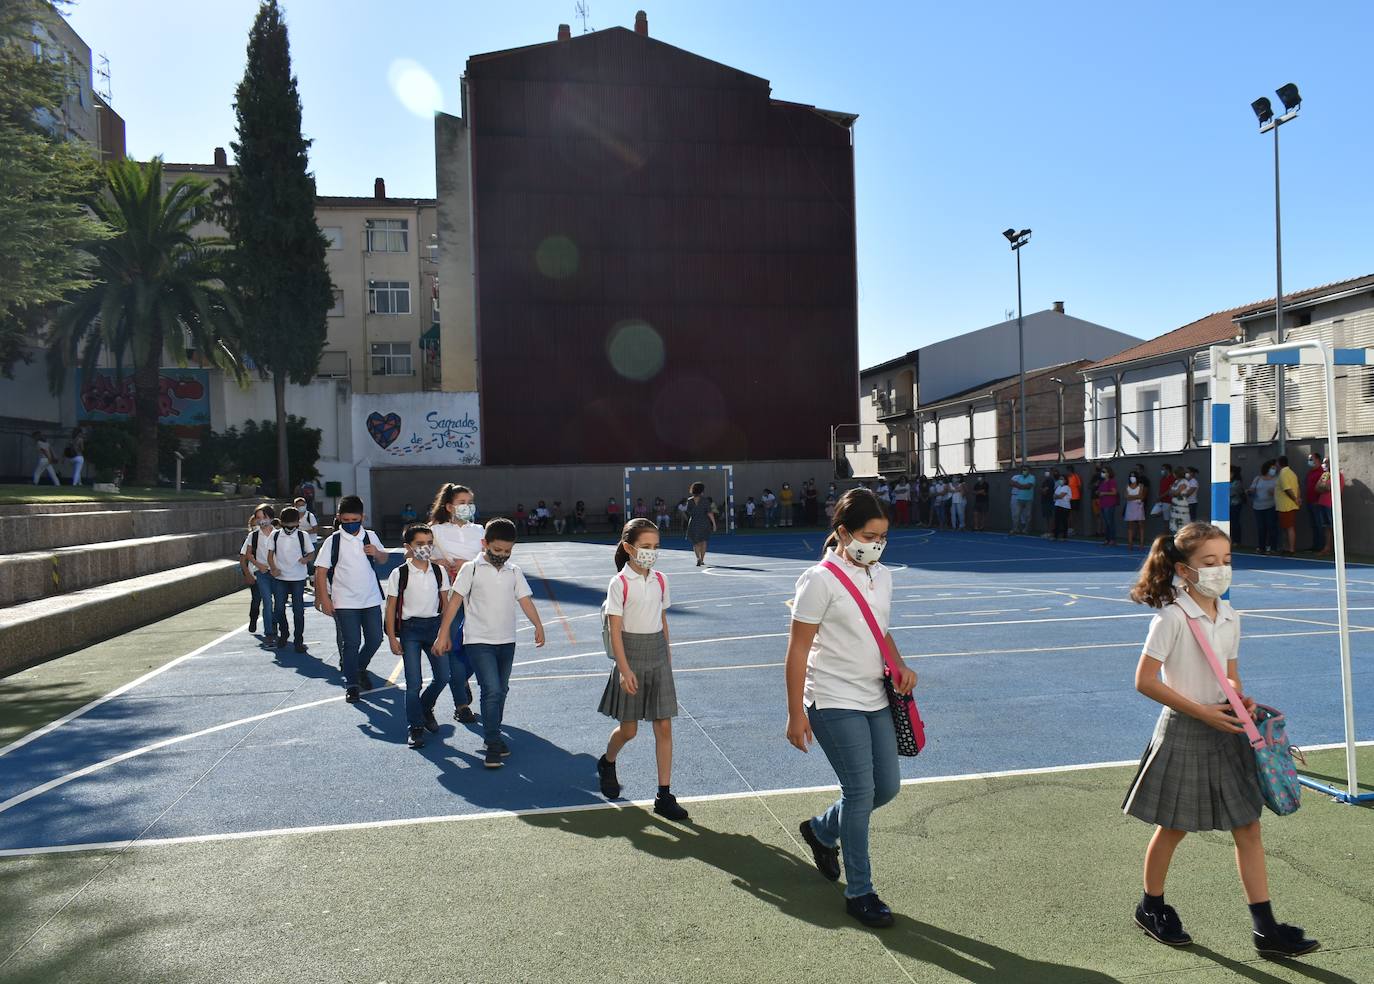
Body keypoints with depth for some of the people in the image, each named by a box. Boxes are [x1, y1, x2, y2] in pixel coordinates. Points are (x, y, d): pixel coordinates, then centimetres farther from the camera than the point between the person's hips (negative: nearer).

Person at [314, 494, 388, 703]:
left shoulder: (370, 537, 4)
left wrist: (377, 553, -7)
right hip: (344, 602, -4)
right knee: (351, 643, -2)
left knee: (375, 639, 9)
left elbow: (383, 560, 17)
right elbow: (321, 571, -6)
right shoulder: (333, 541, -7)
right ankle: (351, 685, 10)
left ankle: (359, 668, 36)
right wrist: (324, 599, -11)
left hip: (371, 599, 4)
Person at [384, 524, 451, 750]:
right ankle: (415, 727, 11)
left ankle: (426, 708, 32)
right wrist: (392, 638, -7)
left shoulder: (439, 571, 2)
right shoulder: (399, 574, -8)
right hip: (410, 628, -3)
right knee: (414, 682, -3)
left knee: (443, 676, 4)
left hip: (434, 625, 4)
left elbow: (444, 602, 9)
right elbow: (391, 607, -4)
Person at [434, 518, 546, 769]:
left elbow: (525, 600, 2)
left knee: (501, 691, 14)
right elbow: (454, 600, -5)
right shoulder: (471, 569, -5)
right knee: (492, 690, -14)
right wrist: (443, 634, -7)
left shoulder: (514, 572, 6)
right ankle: (493, 745, -8)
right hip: (479, 641, -5)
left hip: (506, 641, 5)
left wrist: (538, 626, -12)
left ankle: (492, 736, 30)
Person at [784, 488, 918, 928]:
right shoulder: (821, 580, -15)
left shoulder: (882, 576, 7)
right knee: (861, 791, -5)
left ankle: (821, 830, 36)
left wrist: (900, 665, 0)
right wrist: (796, 714, -14)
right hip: (834, 704, -8)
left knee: (887, 786, 10)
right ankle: (859, 893, 12)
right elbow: (797, 650, -14)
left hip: (875, 700, 8)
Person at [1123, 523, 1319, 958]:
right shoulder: (1172, 618, -17)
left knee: (1248, 827, 7)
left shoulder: (1229, 616, 4)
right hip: (1184, 732, -6)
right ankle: (1151, 907, 29)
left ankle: (1266, 928, 16)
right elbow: (1145, 680, -18)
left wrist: (1241, 700, -6)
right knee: (1173, 828, 8)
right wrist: (1202, 712, -19)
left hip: (1223, 728, 6)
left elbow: (1231, 675, 15)